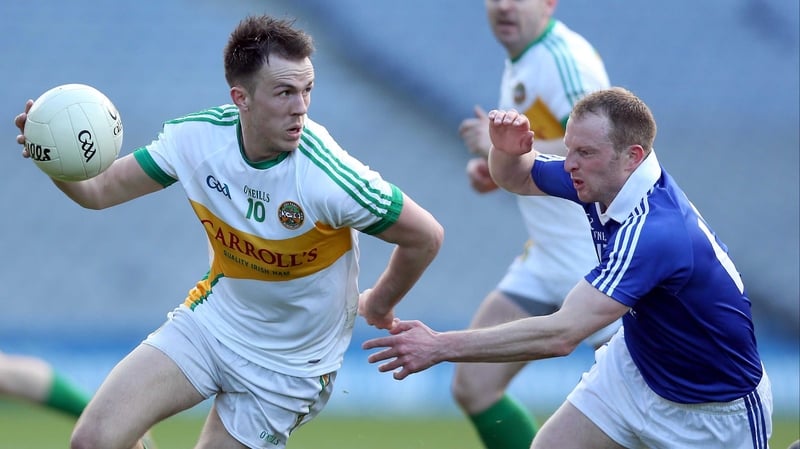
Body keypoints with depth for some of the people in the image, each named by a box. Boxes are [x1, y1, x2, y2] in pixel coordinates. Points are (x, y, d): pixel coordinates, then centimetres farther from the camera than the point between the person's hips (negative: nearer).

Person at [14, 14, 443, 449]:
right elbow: (99, 190, -5)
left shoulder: (328, 178, -30)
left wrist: (379, 304, 0)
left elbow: (426, 236, -17)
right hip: (211, 319, 4)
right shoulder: (195, 136, -16)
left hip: (287, 361, -3)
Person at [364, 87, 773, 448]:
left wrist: (440, 347, -41)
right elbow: (515, 178, 10)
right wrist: (506, 149, -17)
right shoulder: (597, 179, -12)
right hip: (635, 368, 7)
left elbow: (560, 335, -44)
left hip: (716, 407, -7)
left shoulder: (654, 232, -38)